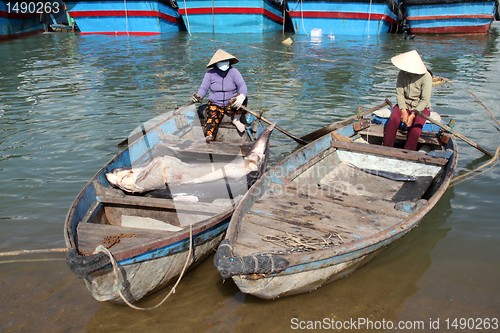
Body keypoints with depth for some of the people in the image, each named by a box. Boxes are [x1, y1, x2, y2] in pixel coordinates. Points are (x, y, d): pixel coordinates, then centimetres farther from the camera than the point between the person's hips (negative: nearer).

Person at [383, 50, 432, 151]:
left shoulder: (426, 77, -15)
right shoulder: (402, 74, -7)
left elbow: (425, 100, -16)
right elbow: (399, 94, -7)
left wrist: (413, 115, -25)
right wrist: (403, 111, -21)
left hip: (421, 108, -2)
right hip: (404, 105, 2)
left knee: (416, 125, -32)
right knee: (393, 119, -29)